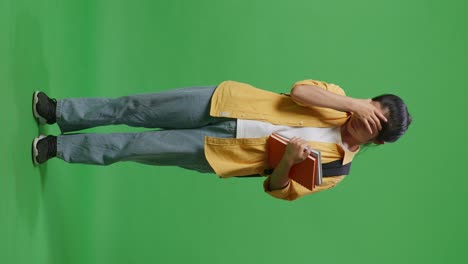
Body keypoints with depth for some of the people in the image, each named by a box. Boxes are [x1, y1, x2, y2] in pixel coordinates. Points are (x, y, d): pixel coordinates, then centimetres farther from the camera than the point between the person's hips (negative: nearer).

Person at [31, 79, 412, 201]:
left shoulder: (336, 166, -3)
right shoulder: (339, 98, 3)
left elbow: (278, 190, -6)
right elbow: (298, 91, -14)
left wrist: (288, 160, -27)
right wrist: (354, 103, -19)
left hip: (217, 153, -2)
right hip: (224, 102, 2)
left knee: (139, 147, -5)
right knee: (136, 109, -5)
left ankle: (58, 147, 12)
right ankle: (58, 111, 13)